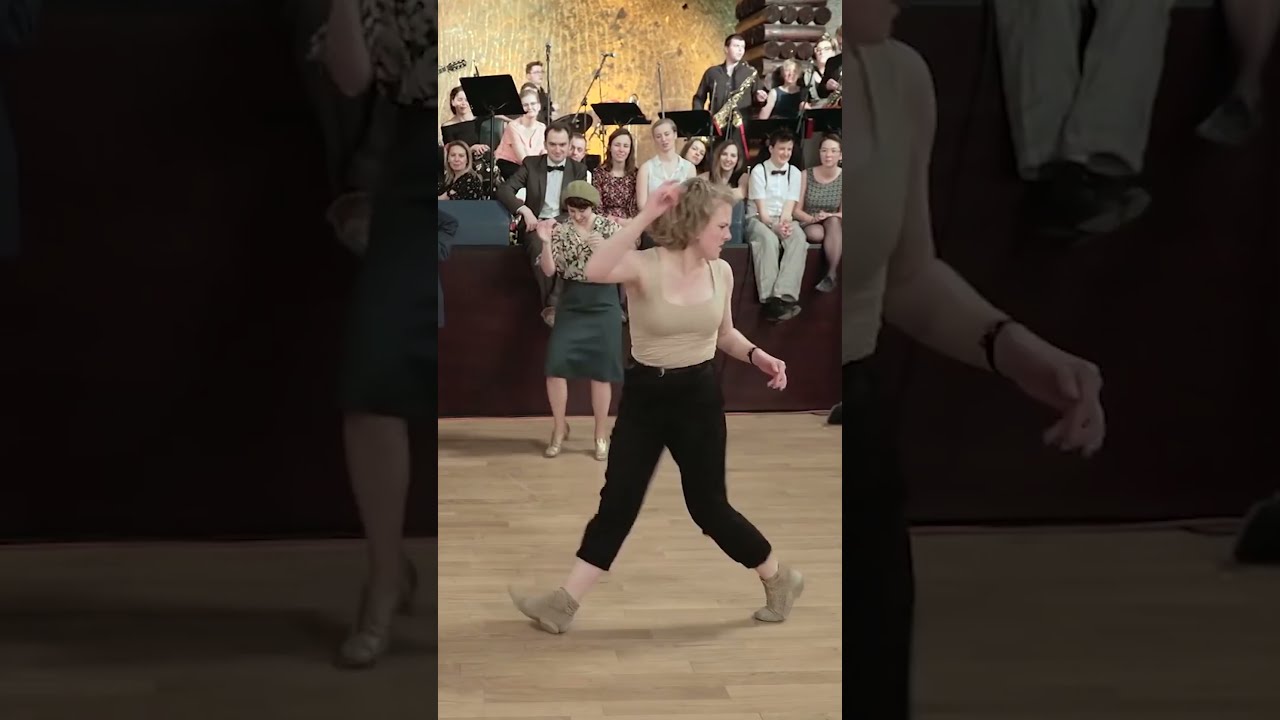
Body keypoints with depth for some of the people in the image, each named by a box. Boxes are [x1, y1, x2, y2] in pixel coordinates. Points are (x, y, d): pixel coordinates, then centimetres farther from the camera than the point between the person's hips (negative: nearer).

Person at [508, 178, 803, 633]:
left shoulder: (721, 272, -1)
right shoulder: (645, 267, -14)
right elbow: (594, 271, -37)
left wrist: (757, 356, -2)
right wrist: (645, 216, -38)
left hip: (699, 396, 1)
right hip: (644, 395, -1)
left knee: (707, 505, 6)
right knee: (617, 501, 2)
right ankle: (566, 601, 12)